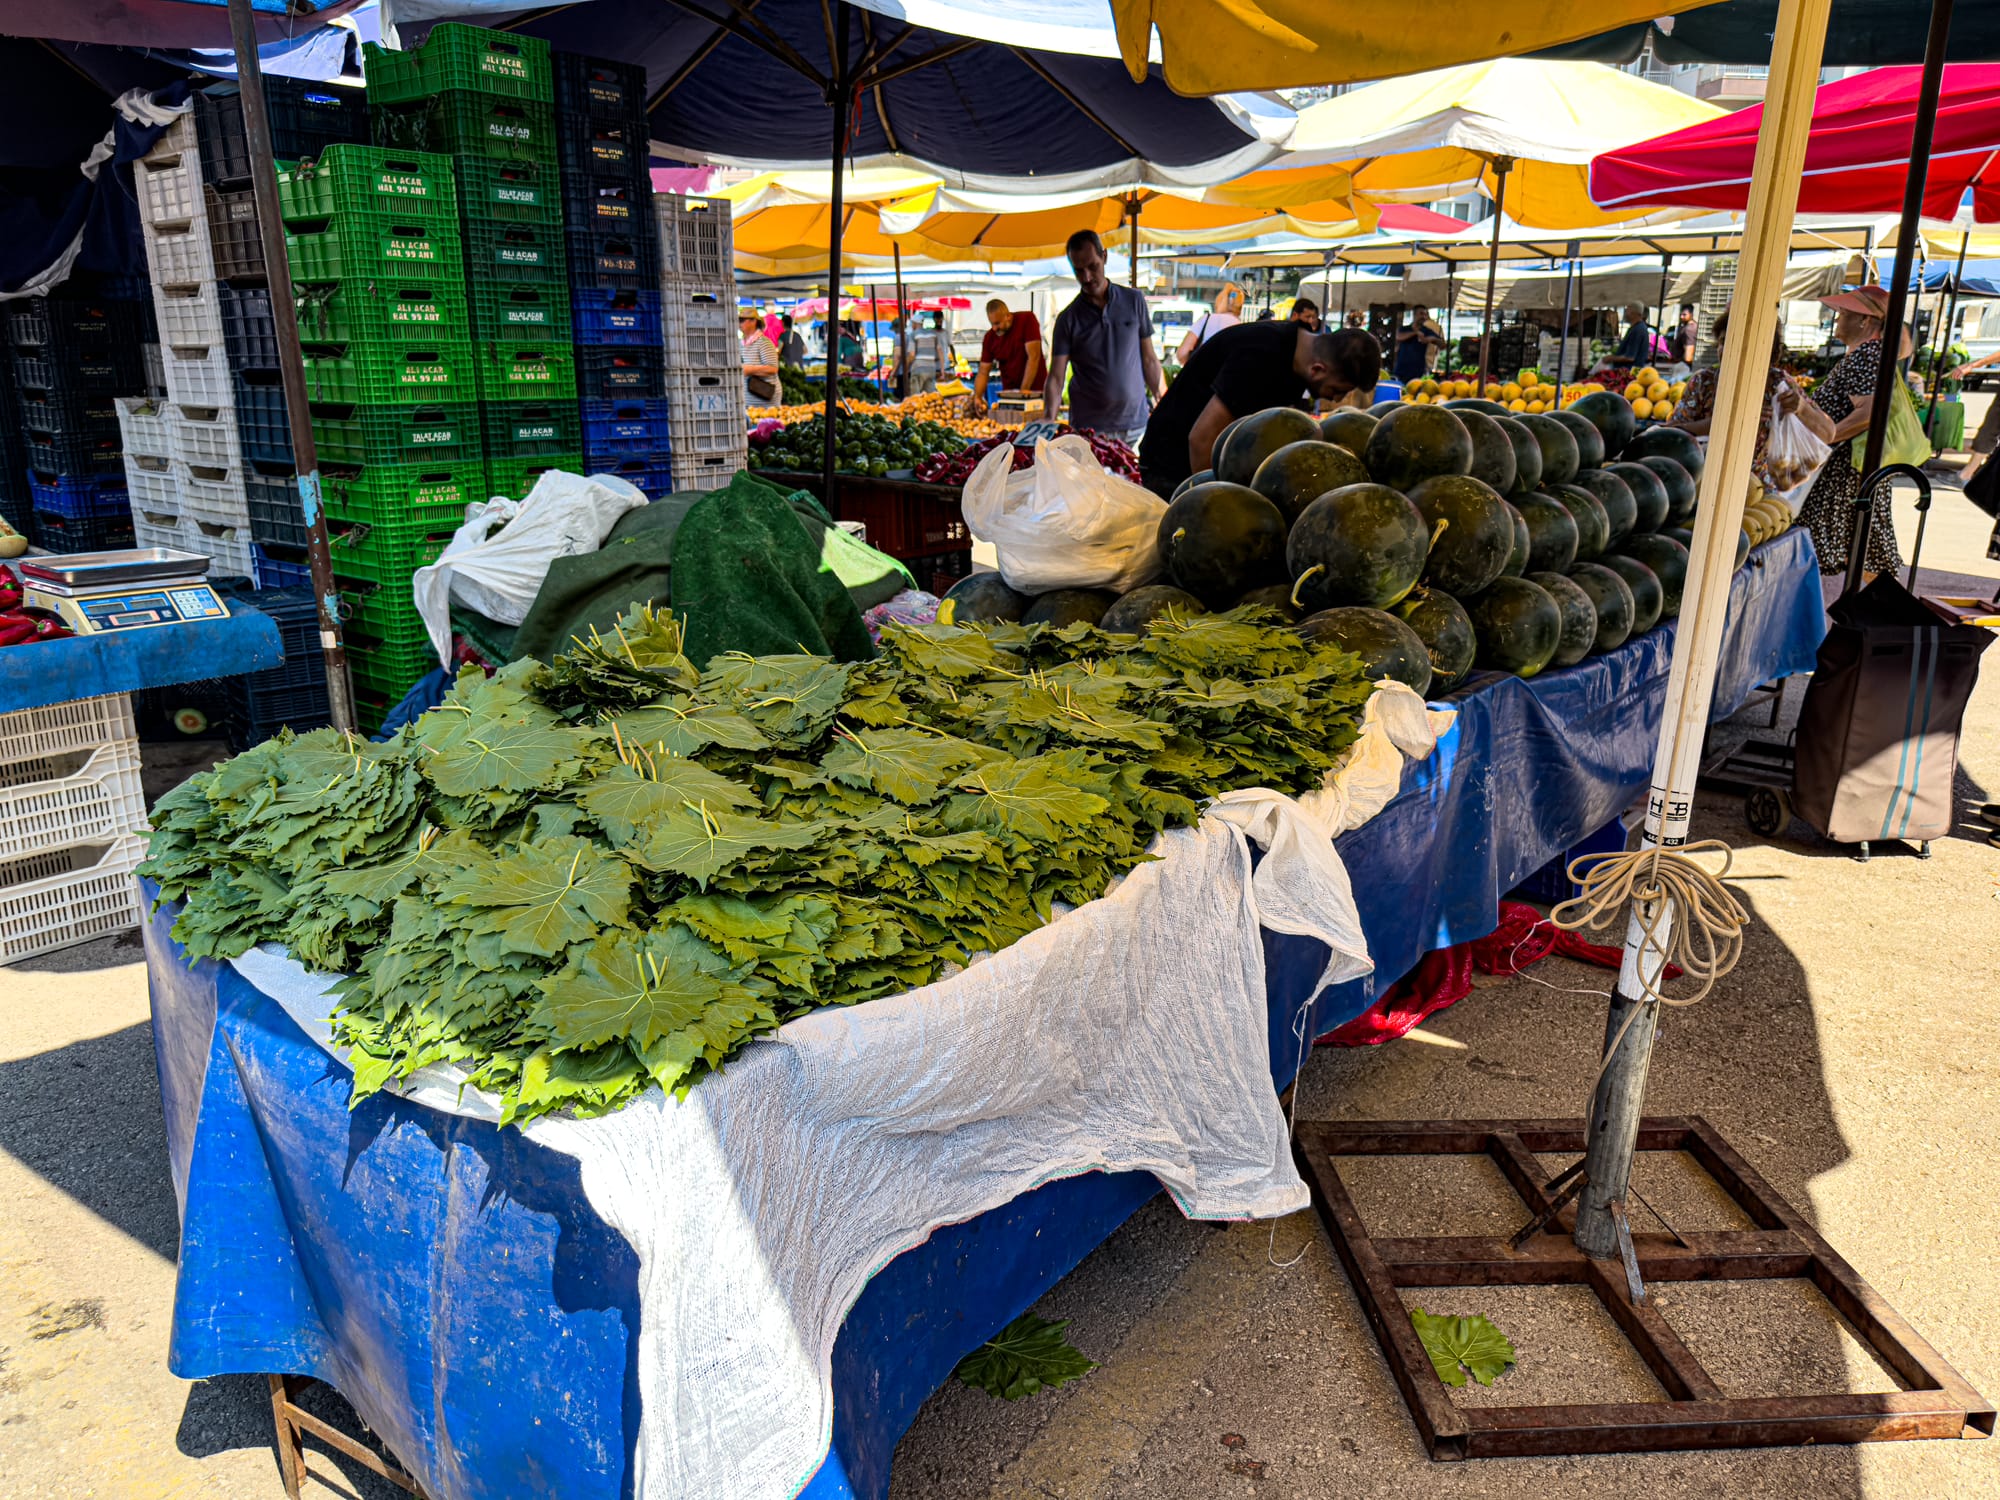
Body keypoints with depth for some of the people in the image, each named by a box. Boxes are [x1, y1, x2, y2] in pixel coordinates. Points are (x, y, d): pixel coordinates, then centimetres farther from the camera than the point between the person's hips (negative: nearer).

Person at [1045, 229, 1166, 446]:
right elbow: (1055, 378, -5)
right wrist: (1048, 424, -22)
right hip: (1089, 431, -2)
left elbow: (1149, 360, 11)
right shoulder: (1068, 319, 1)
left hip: (1136, 426, 2)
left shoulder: (1134, 300, 7)